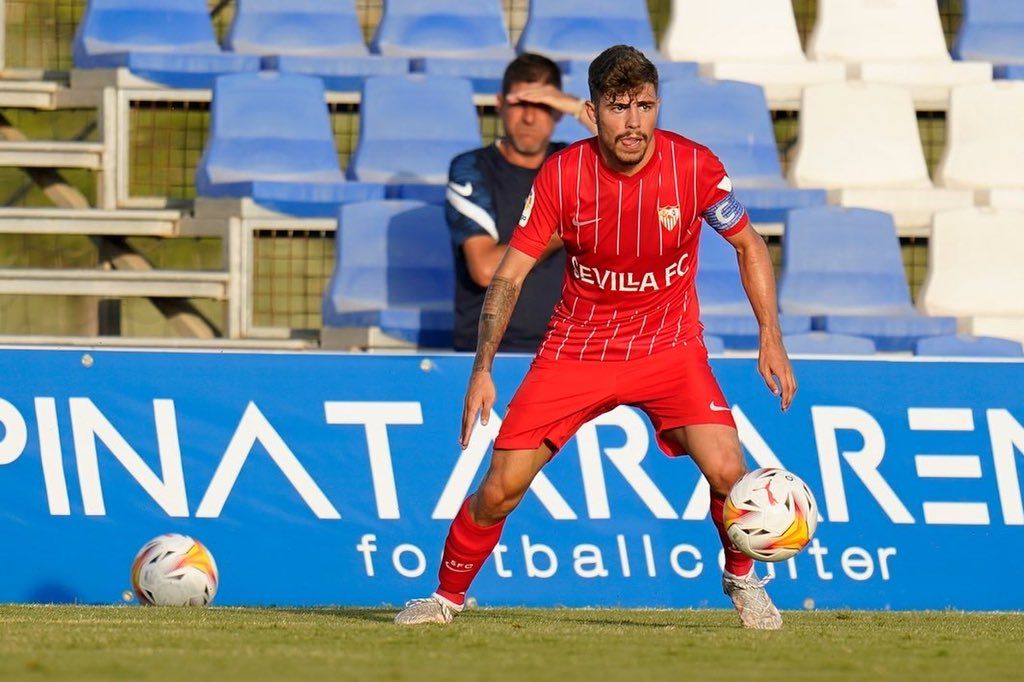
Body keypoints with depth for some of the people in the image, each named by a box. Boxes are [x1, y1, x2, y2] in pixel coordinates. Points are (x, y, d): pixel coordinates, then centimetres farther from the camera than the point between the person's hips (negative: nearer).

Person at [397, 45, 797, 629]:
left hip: (669, 346, 0)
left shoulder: (695, 167, -14)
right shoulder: (562, 175, -14)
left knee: (727, 472, -20)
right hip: (576, 347, 0)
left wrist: (771, 337, -7)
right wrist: (483, 369, -17)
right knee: (501, 487, -6)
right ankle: (447, 597, 19)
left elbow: (749, 246, 3)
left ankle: (742, 579, 10)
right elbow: (511, 274, -7)